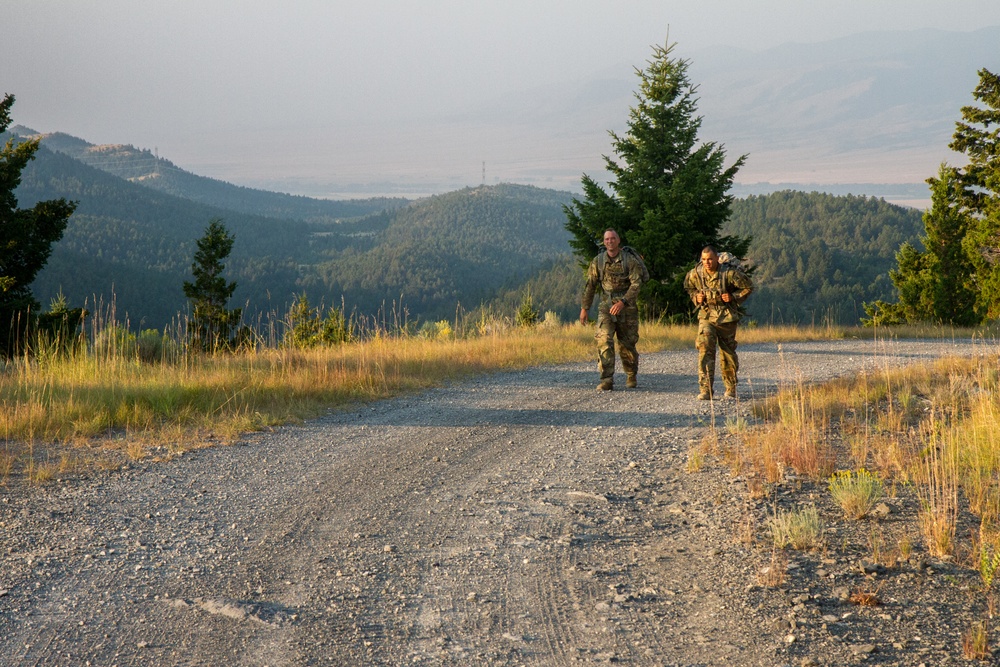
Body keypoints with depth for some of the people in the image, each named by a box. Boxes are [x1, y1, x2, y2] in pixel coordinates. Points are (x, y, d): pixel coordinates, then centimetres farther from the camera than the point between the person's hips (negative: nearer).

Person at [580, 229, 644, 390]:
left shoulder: (630, 260, -8)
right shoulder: (598, 261, 1)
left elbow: (636, 284, -16)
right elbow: (590, 285, 8)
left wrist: (622, 302, -28)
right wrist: (585, 307, 5)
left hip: (627, 306, -2)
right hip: (606, 306, 2)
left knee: (627, 343, 6)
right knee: (604, 340, -15)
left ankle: (631, 376, 31)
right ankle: (607, 380, -17)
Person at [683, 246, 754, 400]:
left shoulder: (729, 273, -17)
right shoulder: (696, 273, -7)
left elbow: (748, 286, -4)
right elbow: (688, 286, 15)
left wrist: (733, 297, -16)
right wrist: (696, 296, -4)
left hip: (727, 317, -2)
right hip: (706, 316, 2)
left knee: (728, 353, 9)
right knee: (705, 349, -15)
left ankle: (731, 389, 28)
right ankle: (705, 390, -17)